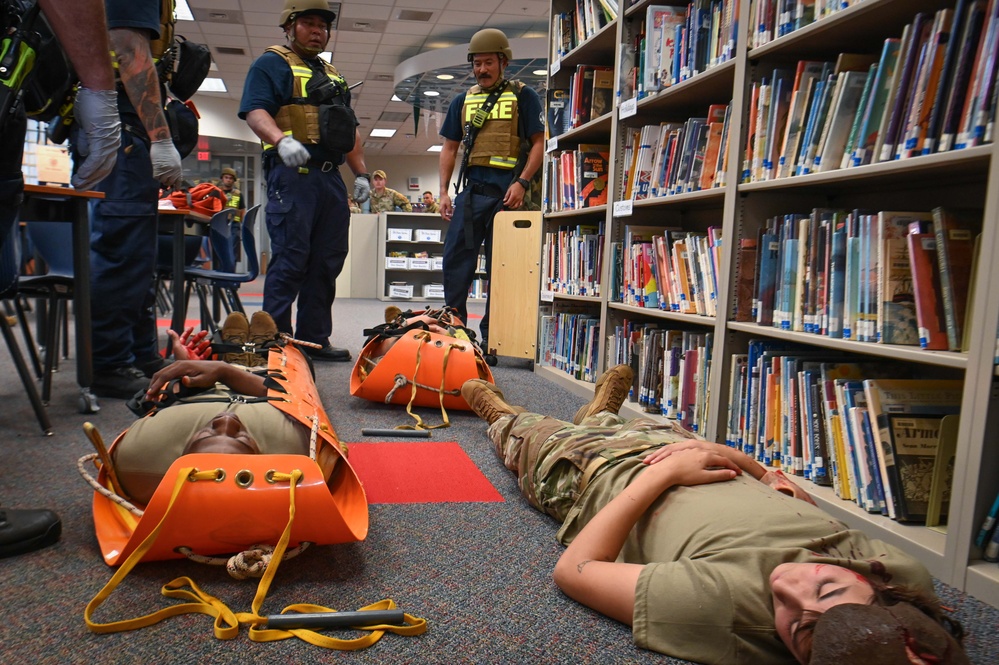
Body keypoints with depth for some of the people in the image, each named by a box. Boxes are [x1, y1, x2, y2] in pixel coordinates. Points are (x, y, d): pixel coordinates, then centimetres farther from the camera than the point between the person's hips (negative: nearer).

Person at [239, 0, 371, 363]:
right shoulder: (272, 64, 5)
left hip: (331, 177, 7)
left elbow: (349, 131, 28)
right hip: (292, 173, -7)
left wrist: (361, 173, 18)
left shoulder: (333, 75, 28)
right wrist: (282, 139, -29)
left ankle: (315, 338, 12)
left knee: (327, 261, 5)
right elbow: (255, 111, -10)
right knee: (290, 258, -10)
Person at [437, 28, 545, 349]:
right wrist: (443, 192, 8)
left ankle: (491, 334, 9)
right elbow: (449, 148, 18)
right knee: (456, 258, -1)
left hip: (508, 191, -3)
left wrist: (522, 183, -12)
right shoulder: (463, 101, 17)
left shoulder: (523, 96, 6)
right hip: (472, 188, 4)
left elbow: (538, 143, 1)